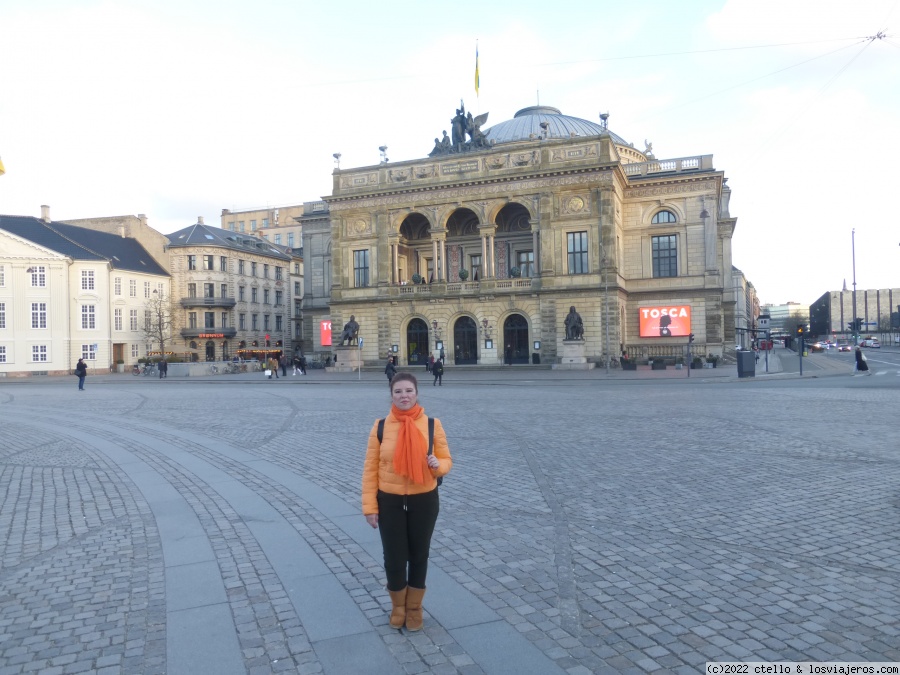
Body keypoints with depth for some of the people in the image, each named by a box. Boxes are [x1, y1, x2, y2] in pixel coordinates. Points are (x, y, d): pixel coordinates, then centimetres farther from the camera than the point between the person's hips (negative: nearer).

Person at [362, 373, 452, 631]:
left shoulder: (432, 425, -7)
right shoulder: (380, 426, -7)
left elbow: (446, 460, 1)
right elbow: (370, 468, -4)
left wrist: (437, 465, -22)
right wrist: (369, 506, -6)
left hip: (424, 501, 0)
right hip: (389, 502, 0)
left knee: (418, 555, 14)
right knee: (394, 558, 7)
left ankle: (414, 607, 38)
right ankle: (398, 607, 36)